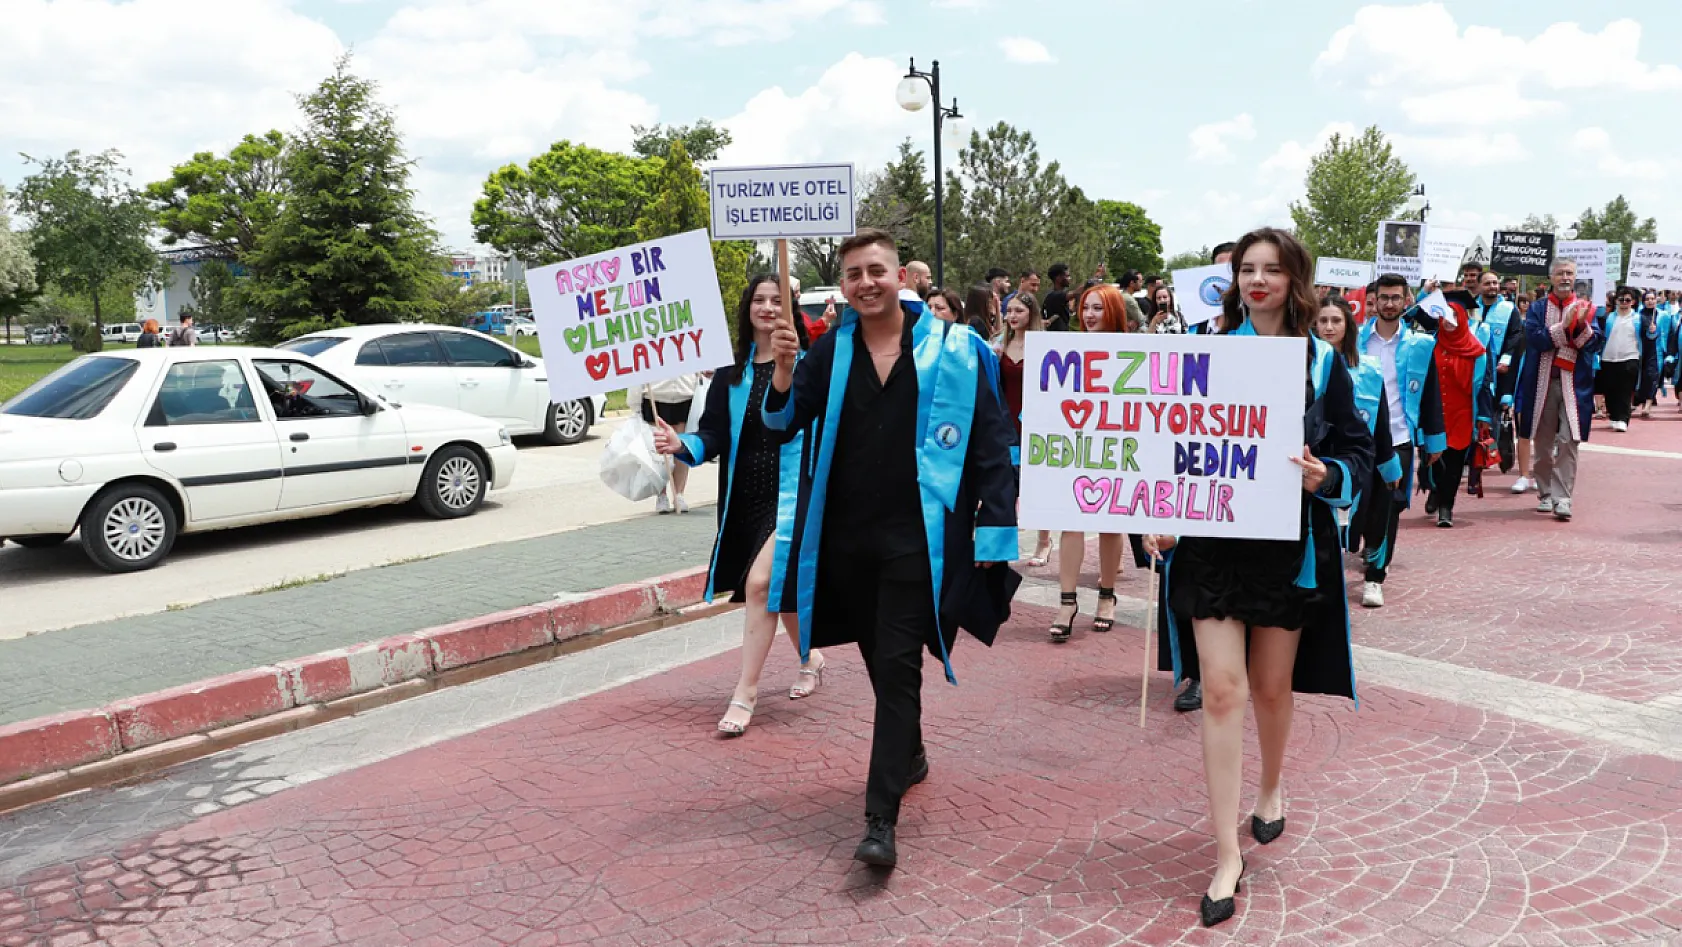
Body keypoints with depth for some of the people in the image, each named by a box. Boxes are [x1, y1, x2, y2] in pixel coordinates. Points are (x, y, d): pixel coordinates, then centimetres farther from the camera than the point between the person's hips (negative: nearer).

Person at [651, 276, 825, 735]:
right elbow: (714, 434, 1)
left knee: (760, 582, -17)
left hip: (792, 490, -5)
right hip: (745, 496, 5)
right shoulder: (731, 371, 6)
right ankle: (810, 658, 43)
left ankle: (745, 694, -6)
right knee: (779, 585, 17)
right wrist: (682, 444, -17)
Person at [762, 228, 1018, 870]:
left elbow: (991, 443, -4)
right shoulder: (830, 352, 5)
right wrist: (782, 371, -18)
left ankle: (881, 818, -2)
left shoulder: (951, 350, -4)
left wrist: (994, 526, -9)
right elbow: (784, 425, 1)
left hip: (915, 538, -4)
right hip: (845, 535, 4)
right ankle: (910, 754, 43)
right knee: (879, 660, 18)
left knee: (898, 667, -6)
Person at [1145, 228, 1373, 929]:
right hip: (1211, 540, 0)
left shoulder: (1321, 362, 2)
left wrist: (1326, 476, -20)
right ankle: (1227, 854, 1)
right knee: (1221, 689, -6)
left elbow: (1358, 452, 2)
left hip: (1288, 545, 0)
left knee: (1271, 686, 13)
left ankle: (1271, 786, 44)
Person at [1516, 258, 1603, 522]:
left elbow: (1596, 344, -2)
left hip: (1575, 383, -1)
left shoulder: (1587, 308, 7)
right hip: (1543, 382, 1)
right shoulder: (1538, 308, 7)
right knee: (1543, 442, 7)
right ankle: (1545, 495, 19)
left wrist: (1582, 325, -19)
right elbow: (1533, 338, -8)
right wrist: (1563, 325, -19)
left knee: (1568, 443, -10)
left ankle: (1562, 498, -10)